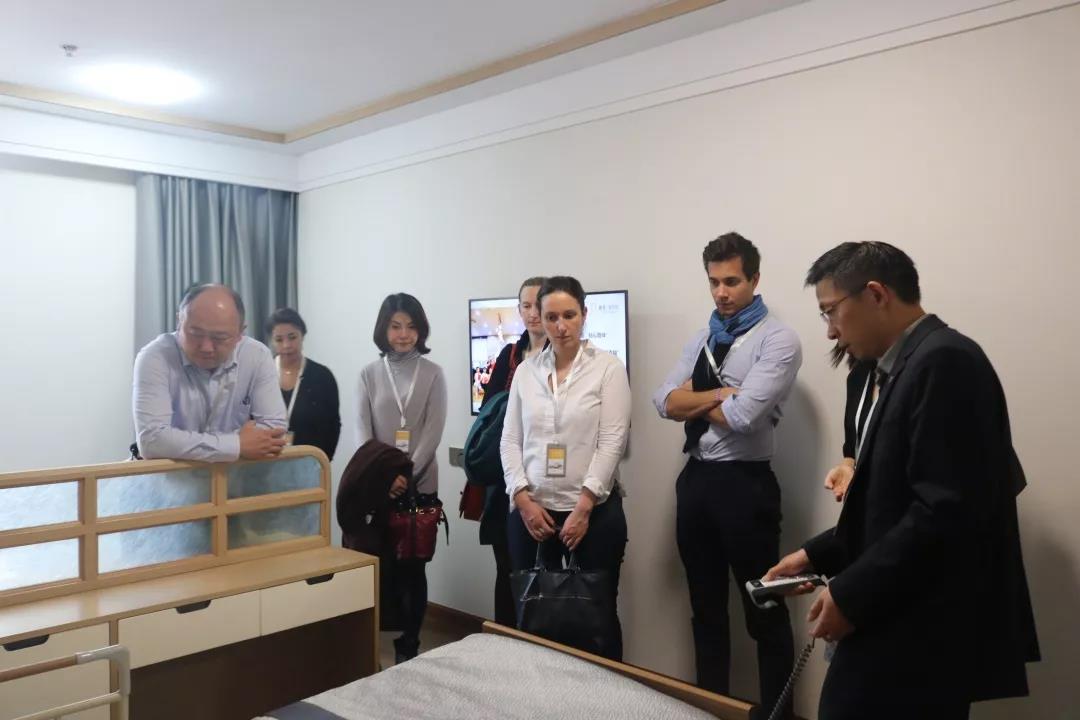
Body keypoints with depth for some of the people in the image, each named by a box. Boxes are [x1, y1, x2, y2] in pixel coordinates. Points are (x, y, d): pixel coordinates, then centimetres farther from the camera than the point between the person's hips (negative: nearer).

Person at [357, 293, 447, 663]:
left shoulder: (433, 374, 1)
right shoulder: (369, 374, 5)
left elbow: (433, 431, -6)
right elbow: (363, 430, 0)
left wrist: (405, 475, -16)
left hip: (419, 486, -1)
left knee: (412, 566, 4)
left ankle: (408, 646, 16)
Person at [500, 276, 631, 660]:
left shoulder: (608, 367, -4)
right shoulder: (525, 370, 7)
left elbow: (611, 444, -10)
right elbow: (510, 441, 5)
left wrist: (582, 508, -14)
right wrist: (523, 499, -6)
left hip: (593, 510, -3)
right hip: (531, 510, 3)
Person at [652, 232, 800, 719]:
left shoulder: (777, 340, -10)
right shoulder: (701, 340, 11)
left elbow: (742, 415, -22)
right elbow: (665, 402, -1)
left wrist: (695, 400, -5)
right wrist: (718, 393, -13)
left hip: (745, 483, -7)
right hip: (695, 479, 7)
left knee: (764, 610, 9)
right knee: (706, 606, 20)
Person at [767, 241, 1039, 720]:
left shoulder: (944, 361, -17)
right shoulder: (913, 364, 12)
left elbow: (948, 511, -24)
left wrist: (851, 595, -18)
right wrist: (817, 556, 10)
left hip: (917, 637, -9)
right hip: (901, 624, 9)